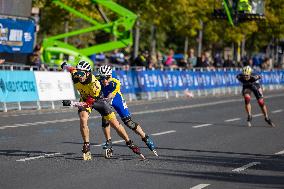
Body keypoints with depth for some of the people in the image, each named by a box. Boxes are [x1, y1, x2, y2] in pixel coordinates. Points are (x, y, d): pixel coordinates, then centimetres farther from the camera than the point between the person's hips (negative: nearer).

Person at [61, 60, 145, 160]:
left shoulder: (95, 85, -40)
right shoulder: (75, 75, -29)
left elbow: (89, 102, -34)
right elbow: (67, 67, -7)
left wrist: (71, 103, -42)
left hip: (97, 100, -3)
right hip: (84, 98, 3)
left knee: (115, 124, -1)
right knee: (83, 120, -25)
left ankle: (130, 144, 15)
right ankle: (86, 146, -12)